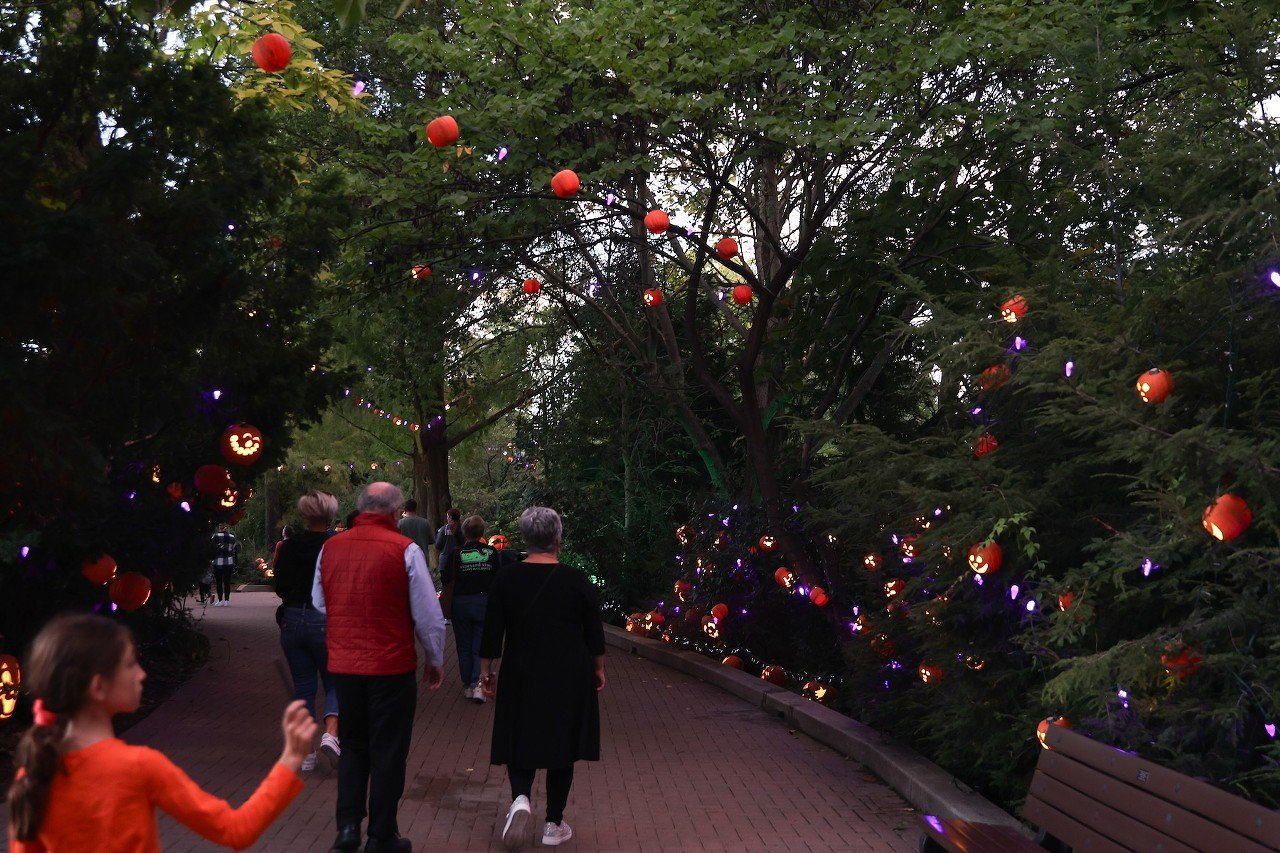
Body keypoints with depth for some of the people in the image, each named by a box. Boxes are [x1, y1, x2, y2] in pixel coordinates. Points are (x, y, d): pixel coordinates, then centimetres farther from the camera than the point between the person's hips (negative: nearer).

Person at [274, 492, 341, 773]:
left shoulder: (289, 546, 0)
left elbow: (281, 589, 2)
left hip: (292, 621, 3)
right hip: (325, 622, -3)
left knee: (302, 686, 12)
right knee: (334, 682, 11)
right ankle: (330, 733, -14)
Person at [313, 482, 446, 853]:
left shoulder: (330, 548, 2)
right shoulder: (404, 549, -13)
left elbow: (319, 606, 13)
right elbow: (429, 615, -9)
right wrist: (435, 660, 4)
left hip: (343, 665, 4)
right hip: (391, 667, -4)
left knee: (353, 746, 20)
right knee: (388, 752, 8)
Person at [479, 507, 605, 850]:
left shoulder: (506, 577, -7)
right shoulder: (576, 580, -9)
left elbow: (492, 630, -3)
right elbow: (595, 632, -1)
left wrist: (486, 671, 7)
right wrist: (598, 669, 13)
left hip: (521, 677, 1)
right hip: (569, 679, 0)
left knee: (520, 740, 13)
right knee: (562, 744, 10)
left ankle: (520, 797, -13)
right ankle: (554, 825, 15)